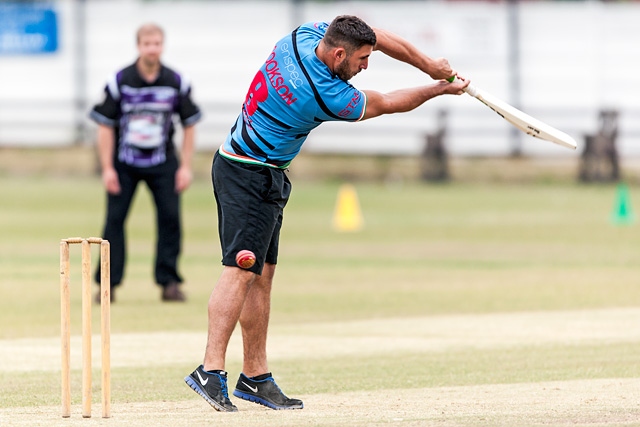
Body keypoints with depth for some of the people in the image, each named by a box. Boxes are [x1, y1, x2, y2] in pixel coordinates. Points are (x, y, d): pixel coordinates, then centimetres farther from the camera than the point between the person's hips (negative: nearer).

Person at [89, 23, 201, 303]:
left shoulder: (176, 83, -6)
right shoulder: (119, 81, -11)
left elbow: (189, 124, 4)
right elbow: (105, 125, -6)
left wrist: (185, 167, -2)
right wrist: (107, 169, -9)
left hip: (162, 163, 1)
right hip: (124, 161, -1)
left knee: (170, 216, -6)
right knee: (114, 219, -5)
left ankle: (169, 281, 2)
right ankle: (108, 284, 0)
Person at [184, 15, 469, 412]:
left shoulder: (304, 36, -3)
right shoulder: (328, 96, -23)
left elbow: (380, 37, 9)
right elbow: (386, 104, -5)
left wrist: (431, 66, 6)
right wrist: (439, 88, 10)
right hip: (251, 178, -10)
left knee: (262, 274, 10)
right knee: (241, 271, -17)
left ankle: (255, 375, 12)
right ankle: (211, 371, -25)